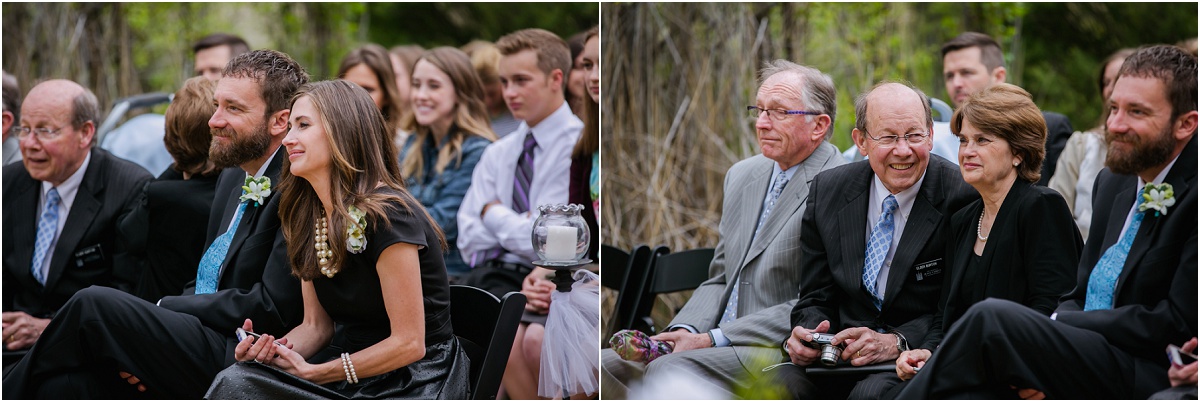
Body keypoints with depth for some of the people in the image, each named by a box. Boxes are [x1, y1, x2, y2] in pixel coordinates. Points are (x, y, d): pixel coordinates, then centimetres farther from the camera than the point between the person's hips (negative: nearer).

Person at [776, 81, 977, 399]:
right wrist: (805, 335, -11)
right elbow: (815, 299, 12)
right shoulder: (827, 192, 7)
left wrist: (895, 342, -21)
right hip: (840, 354, 4)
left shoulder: (963, 198, -8)